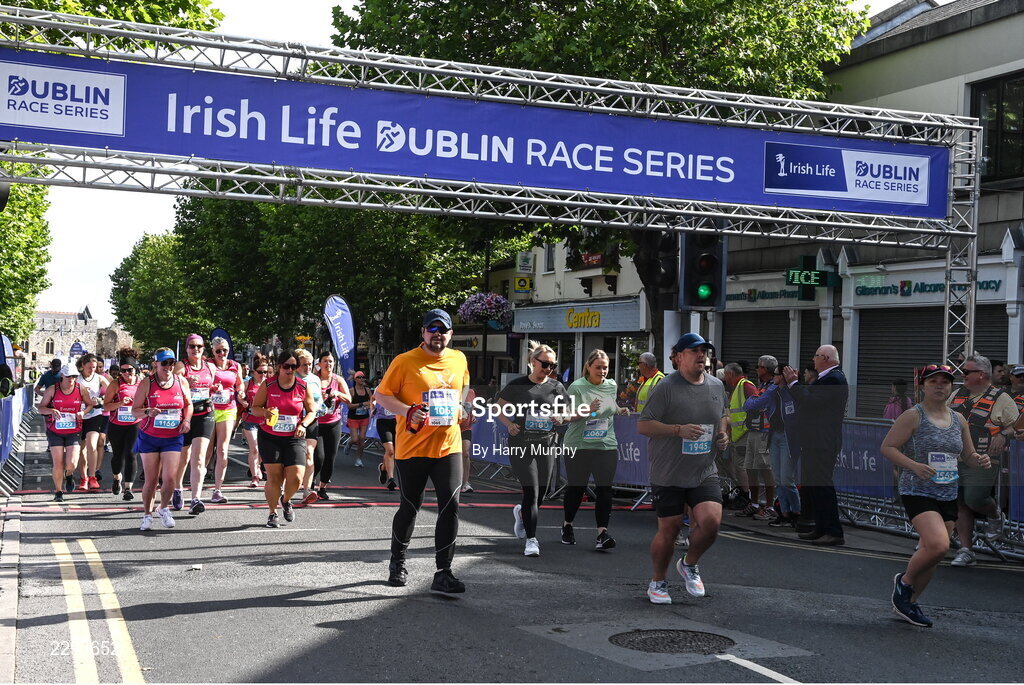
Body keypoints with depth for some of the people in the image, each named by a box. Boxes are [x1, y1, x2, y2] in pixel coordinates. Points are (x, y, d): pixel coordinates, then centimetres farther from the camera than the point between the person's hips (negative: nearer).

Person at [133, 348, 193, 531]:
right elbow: (134, 410, -4)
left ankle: (164, 509, 18)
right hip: (149, 437, -1)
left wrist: (187, 420, -2)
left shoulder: (181, 382, 2)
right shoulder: (147, 383, -5)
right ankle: (147, 515, 21)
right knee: (151, 480, 2)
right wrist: (148, 412, -24)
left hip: (173, 438, 1)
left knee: (170, 477, -9)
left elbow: (188, 404, 16)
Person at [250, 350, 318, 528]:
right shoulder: (268, 385, -3)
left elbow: (311, 411, 9)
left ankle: (286, 500, 25)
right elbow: (254, 407, 5)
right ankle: (273, 513, 16)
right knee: (274, 478, -5)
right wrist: (265, 412, -18)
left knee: (296, 478, -9)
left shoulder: (303, 387, 0)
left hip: (294, 438, 1)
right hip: (269, 438, -1)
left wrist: (303, 425, -10)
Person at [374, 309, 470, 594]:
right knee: (410, 507, 8)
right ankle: (397, 562, 32)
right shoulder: (405, 361, -5)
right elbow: (382, 394, -4)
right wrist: (408, 412, -18)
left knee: (450, 506, -8)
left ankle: (443, 573, -1)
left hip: (449, 447, 3)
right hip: (412, 449, -3)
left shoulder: (459, 359, 9)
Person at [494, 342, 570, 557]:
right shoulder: (517, 385, -2)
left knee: (541, 496, 10)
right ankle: (531, 539, 1)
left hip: (546, 445, 4)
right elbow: (499, 408, 6)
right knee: (531, 492, -10)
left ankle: (520, 512, 45)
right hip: (521, 445, -4)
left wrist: (560, 418, -7)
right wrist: (509, 424, -12)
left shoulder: (556, 387, 6)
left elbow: (566, 411, 16)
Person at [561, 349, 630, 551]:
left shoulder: (611, 386, 9)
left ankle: (602, 533, -6)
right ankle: (567, 525, 28)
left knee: (604, 489, -5)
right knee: (576, 488, 7)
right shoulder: (577, 387, -7)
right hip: (579, 445, -3)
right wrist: (587, 411, -26)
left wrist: (619, 410, 13)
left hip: (607, 445, 3)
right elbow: (568, 416, -13)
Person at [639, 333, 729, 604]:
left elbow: (724, 414, 27)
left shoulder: (716, 385, 8)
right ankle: (658, 582, 26)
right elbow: (643, 425, -13)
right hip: (668, 476, -4)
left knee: (711, 521, -13)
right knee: (669, 530, 2)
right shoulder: (667, 387, -11)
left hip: (704, 473, 4)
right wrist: (679, 430, -23)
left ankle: (689, 564, 18)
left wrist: (723, 434, 7)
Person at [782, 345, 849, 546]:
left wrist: (793, 382, -13)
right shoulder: (826, 378, 18)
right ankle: (821, 529, 21)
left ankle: (834, 532, -8)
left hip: (822, 444, -11)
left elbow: (810, 401, -22)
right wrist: (794, 382, 13)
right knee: (810, 484, 14)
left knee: (821, 485, -11)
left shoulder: (834, 378, -15)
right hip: (814, 442, 11)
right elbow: (808, 400, 18)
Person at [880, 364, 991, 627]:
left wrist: (980, 460, -3)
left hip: (948, 496, 7)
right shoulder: (913, 416, -7)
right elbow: (887, 447, -9)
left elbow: (968, 454, 21)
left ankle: (909, 603, 26)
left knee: (931, 554, 9)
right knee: (938, 545, -24)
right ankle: (904, 581, 3)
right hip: (917, 493, -6)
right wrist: (914, 466, -23)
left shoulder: (958, 420, 11)